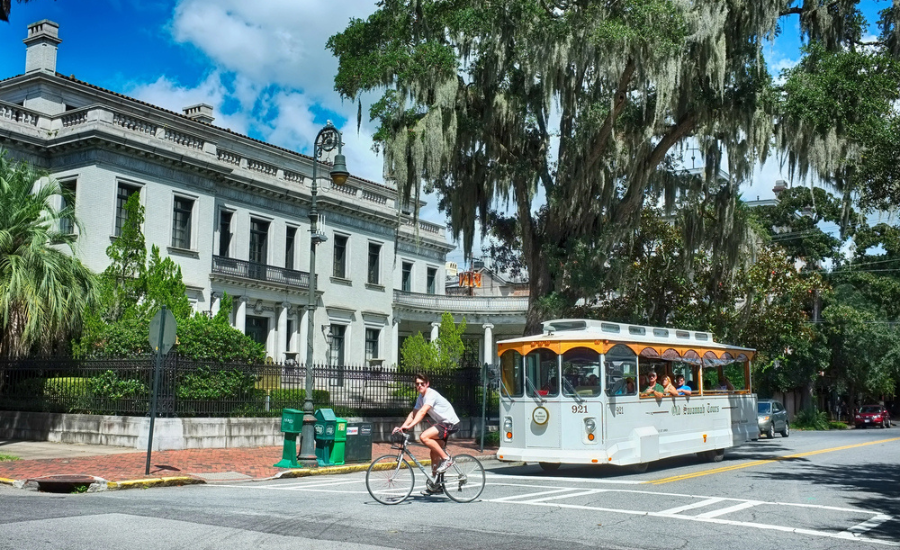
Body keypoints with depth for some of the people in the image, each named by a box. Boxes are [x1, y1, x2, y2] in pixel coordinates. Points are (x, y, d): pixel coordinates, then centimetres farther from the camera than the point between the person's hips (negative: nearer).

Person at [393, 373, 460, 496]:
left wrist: (410, 426, -41)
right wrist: (402, 427, -4)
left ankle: (446, 459, -13)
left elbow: (422, 412, -32)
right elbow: (413, 413, 9)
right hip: (442, 423, 10)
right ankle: (435, 485, 19)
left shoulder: (431, 394, -19)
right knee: (434, 453, 11)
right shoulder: (421, 397, 10)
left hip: (450, 423, -10)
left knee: (424, 437, -25)